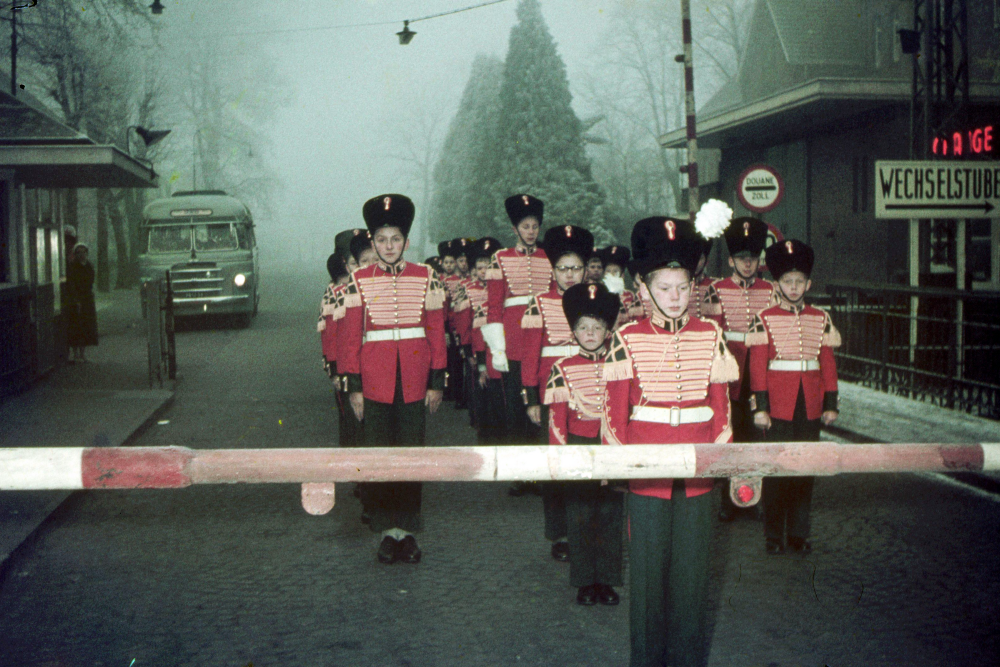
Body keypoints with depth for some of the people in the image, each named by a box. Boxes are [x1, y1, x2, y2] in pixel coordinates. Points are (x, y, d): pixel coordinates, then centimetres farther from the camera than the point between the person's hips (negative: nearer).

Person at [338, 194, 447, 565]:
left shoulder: (426, 278, 3)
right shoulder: (359, 281, 1)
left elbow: (437, 332, 4)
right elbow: (350, 336, 1)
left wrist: (437, 382, 1)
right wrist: (354, 386, -3)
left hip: (414, 382, 1)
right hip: (375, 382, -1)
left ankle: (407, 530, 16)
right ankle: (387, 531, 12)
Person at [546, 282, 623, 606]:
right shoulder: (563, 369, -2)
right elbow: (557, 416, -2)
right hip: (578, 446, -1)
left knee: (611, 514, 6)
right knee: (579, 516, 4)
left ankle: (607, 580, 18)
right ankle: (585, 582, 16)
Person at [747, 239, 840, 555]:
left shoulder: (820, 319, 7)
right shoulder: (765, 319, -2)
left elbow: (828, 363, 9)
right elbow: (757, 366, -4)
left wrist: (831, 404, 5)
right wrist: (759, 407, -9)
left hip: (810, 405, 3)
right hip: (778, 404, -3)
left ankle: (799, 533, 18)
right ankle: (773, 535, 12)